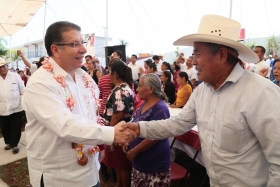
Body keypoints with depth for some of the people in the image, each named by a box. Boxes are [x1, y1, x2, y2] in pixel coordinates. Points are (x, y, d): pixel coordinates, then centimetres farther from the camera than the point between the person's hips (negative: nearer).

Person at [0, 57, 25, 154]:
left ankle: (14, 145, 21)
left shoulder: (15, 76, -1)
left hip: (16, 108, -2)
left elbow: (23, 91, 1)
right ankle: (8, 143, 36)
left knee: (15, 128, 6)